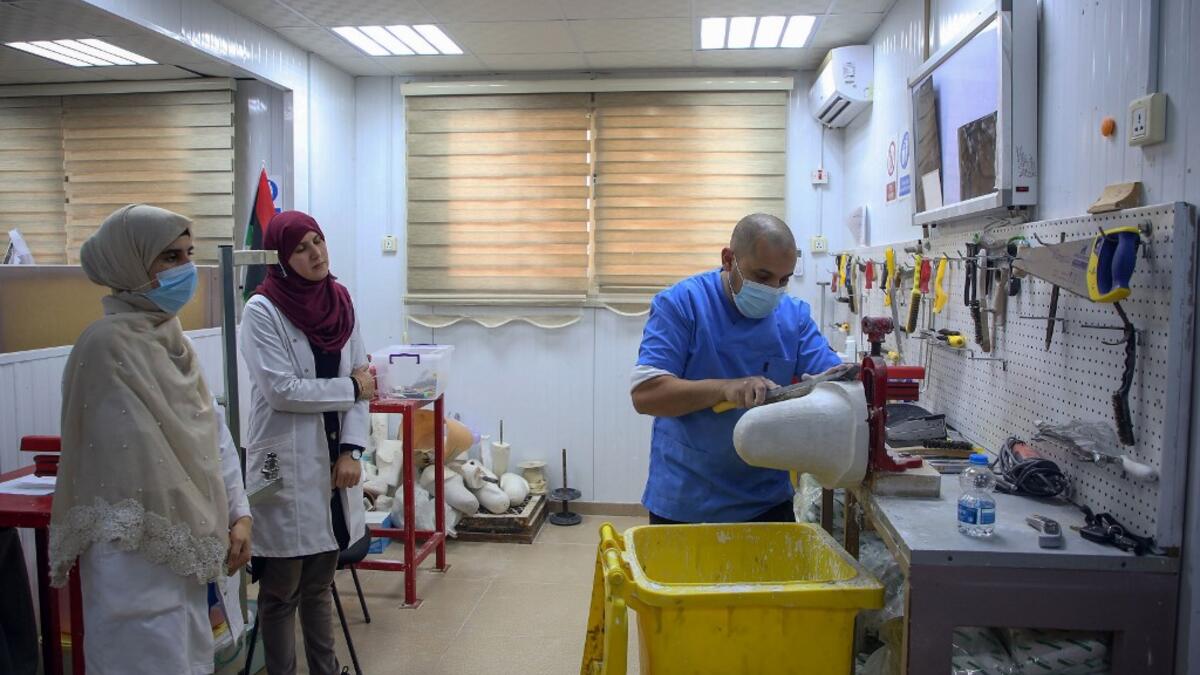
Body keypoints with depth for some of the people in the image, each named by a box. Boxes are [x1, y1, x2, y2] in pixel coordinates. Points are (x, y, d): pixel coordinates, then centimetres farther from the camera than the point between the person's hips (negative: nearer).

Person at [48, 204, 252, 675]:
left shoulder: (169, 337, 8)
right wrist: (206, 538, -13)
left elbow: (211, 429, 9)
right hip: (140, 556, -8)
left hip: (181, 549, 8)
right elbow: (145, 457, -19)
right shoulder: (108, 345, -18)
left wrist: (238, 512, 1)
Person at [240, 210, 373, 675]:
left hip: (332, 459, 5)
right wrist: (351, 389, -10)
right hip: (286, 465, -5)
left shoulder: (340, 301, 4)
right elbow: (281, 390, -18)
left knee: (320, 584, 18)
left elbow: (360, 380, 4)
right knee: (282, 591, 9)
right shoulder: (263, 310, -11)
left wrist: (351, 450, -4)